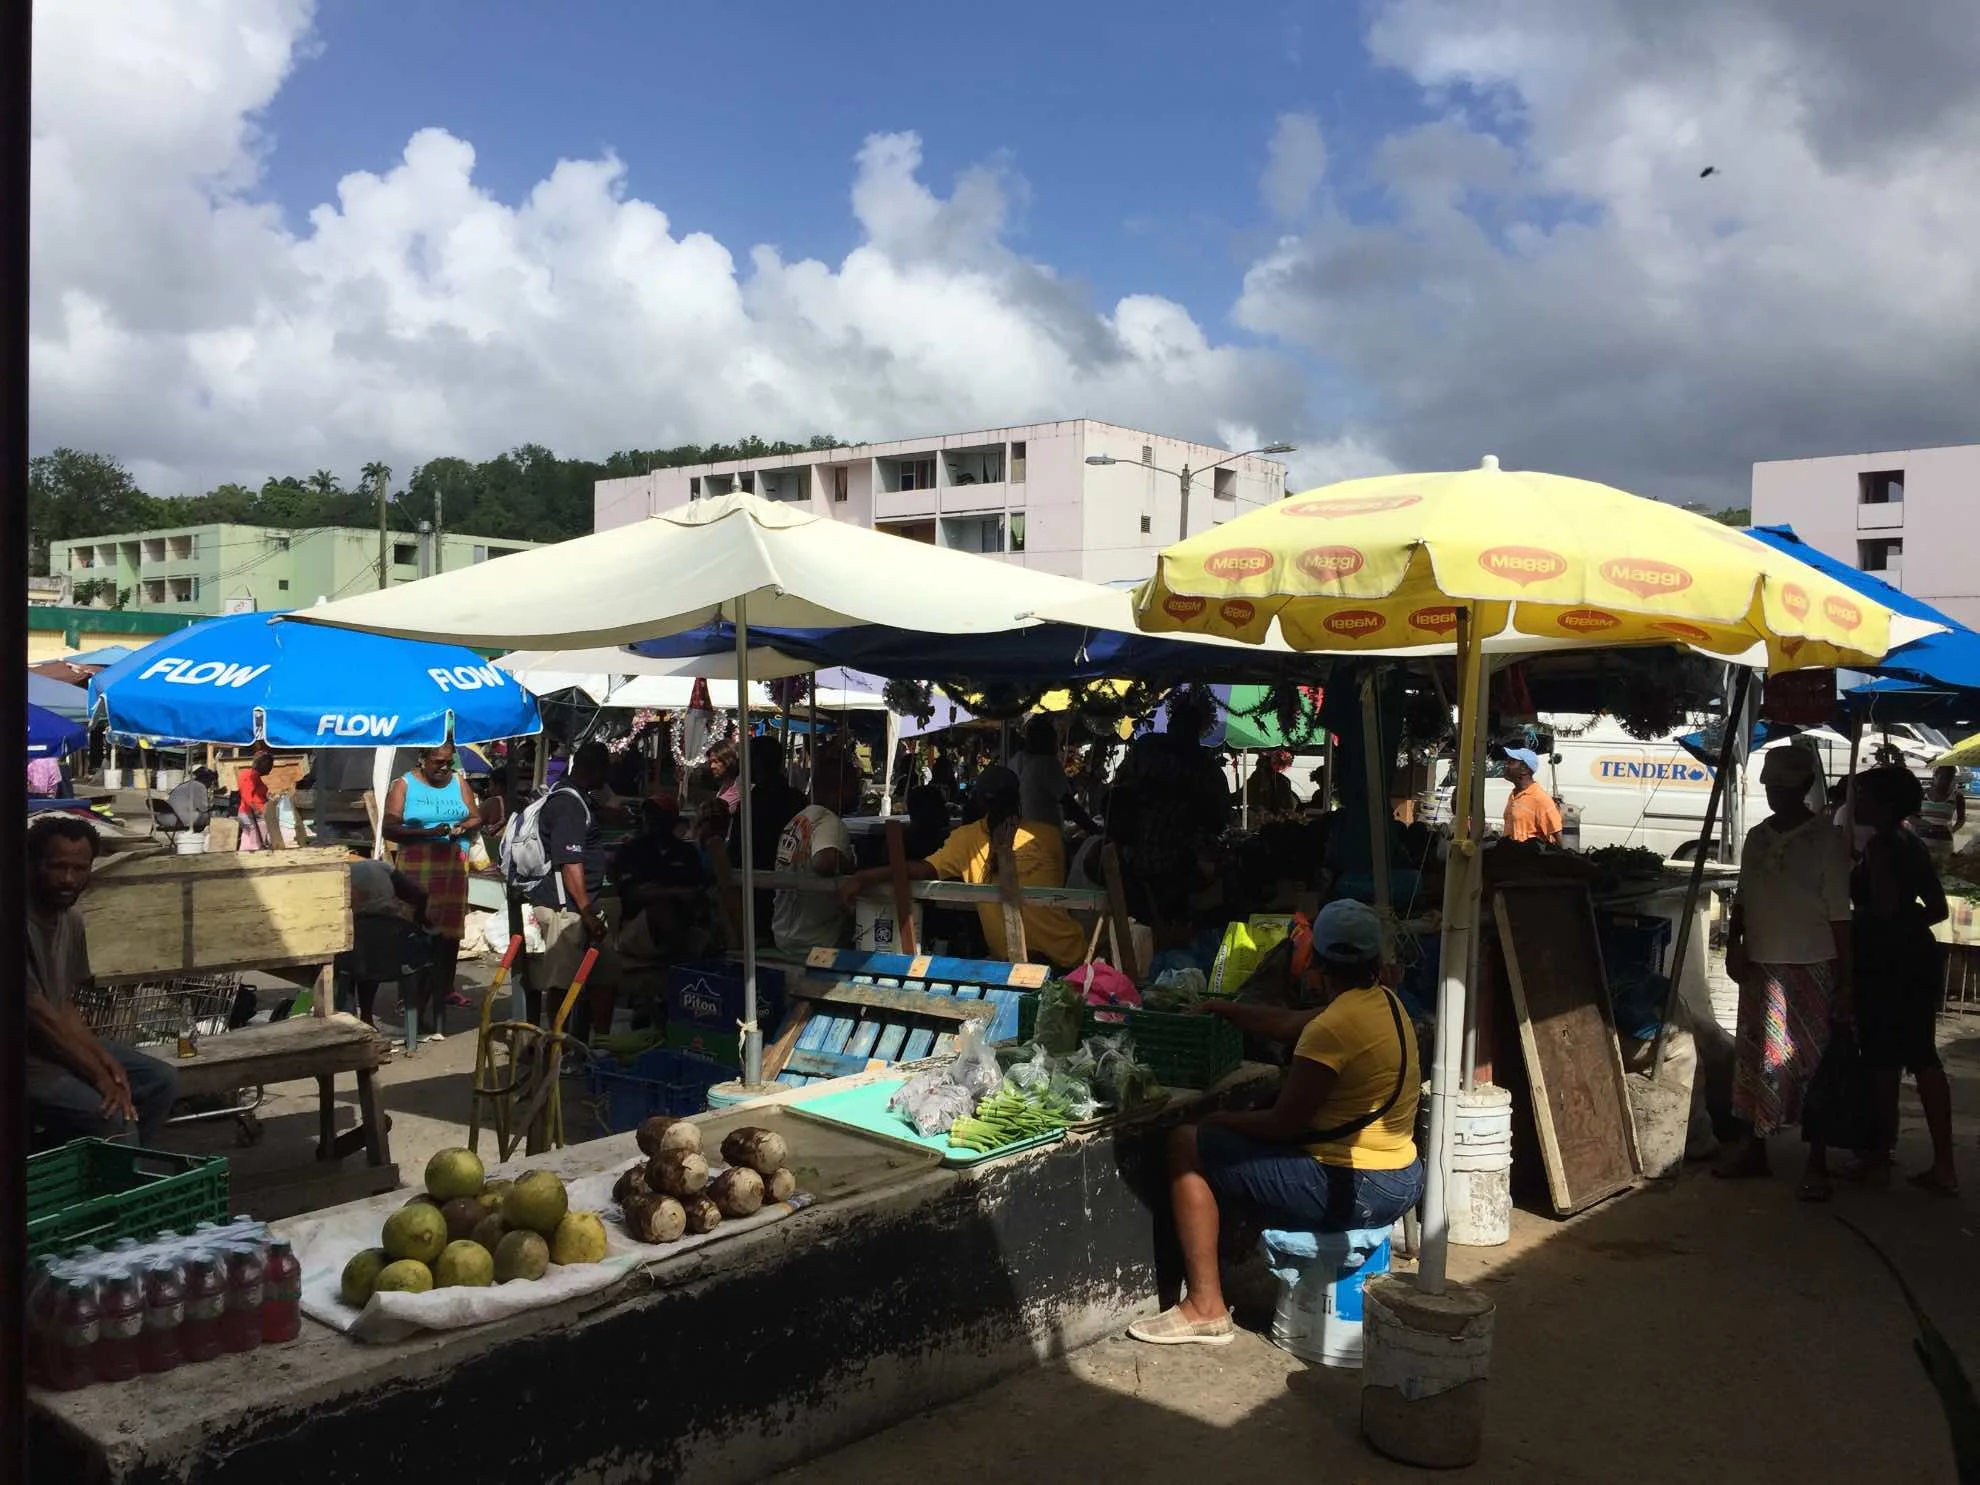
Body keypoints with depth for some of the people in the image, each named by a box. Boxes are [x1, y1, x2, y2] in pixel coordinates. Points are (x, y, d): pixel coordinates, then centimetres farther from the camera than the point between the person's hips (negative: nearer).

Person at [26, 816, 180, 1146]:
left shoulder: (72, 920, 6)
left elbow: (64, 1007, 8)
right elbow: (38, 1015, -22)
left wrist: (102, 1056, -9)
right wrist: (99, 1075, -19)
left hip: (62, 1041, 9)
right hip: (29, 1057, -9)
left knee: (162, 1081, 5)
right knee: (112, 1117, -26)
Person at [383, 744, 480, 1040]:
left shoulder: (457, 781, 15)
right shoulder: (403, 785, 4)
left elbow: (476, 817, 16)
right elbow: (390, 828, -4)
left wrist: (463, 827, -6)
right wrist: (428, 833, -16)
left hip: (453, 869, 4)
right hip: (417, 871, -4)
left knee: (448, 938, 0)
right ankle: (419, 1017, -5)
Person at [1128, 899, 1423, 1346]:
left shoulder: (1333, 1026, -21)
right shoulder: (1386, 1003, 6)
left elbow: (1282, 1123, -17)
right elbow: (1286, 1024, 17)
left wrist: (1221, 1119, 0)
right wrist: (1220, 1007, 22)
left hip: (1348, 1192, -10)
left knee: (1186, 1145, -3)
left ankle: (1206, 1309, -1)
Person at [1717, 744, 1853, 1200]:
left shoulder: (1826, 839, -7)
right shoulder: (1757, 837, 8)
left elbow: (1839, 916, -8)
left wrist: (1846, 981, -9)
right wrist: (1734, 945, 0)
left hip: (1811, 970, -5)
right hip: (1761, 968, 5)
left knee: (1812, 1063, 1)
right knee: (1756, 1060, 10)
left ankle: (1817, 1163, 10)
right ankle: (1752, 1148, 22)